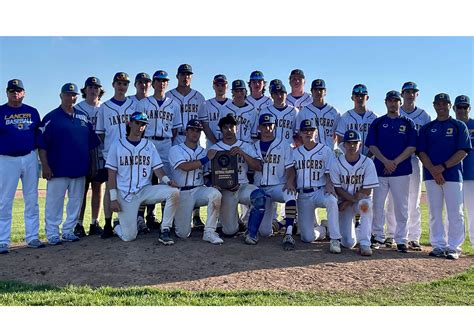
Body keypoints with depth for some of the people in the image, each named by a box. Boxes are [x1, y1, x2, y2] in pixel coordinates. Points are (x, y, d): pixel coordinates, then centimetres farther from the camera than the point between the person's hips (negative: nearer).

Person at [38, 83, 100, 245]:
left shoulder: (83, 117, 12)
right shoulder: (51, 117, -1)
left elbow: (91, 143, 15)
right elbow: (42, 144, -5)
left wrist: (92, 163, 10)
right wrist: (45, 165, -12)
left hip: (79, 168, 5)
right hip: (58, 169, -4)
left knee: (76, 201, 9)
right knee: (54, 201, -1)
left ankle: (68, 231, 21)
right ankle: (52, 233, 10)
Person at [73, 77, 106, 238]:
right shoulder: (77, 108, 4)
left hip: (100, 153, 3)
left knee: (97, 188, 6)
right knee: (83, 189, -2)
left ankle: (94, 224, 14)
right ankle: (79, 225, 5)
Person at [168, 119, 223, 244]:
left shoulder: (204, 151, 14)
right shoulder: (176, 149, 2)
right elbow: (185, 167, -17)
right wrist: (206, 159, -18)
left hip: (199, 190, 3)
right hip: (182, 193, -3)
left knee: (215, 193, -33)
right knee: (183, 233, -8)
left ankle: (209, 232, -21)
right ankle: (180, 219, 30)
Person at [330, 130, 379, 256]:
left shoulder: (367, 163, -10)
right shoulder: (337, 163, -8)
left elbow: (367, 191, -12)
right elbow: (337, 189, -8)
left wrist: (346, 202, -15)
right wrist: (353, 198, -24)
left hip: (362, 200, -1)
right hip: (344, 202, 1)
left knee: (365, 204, -40)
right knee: (348, 243, -11)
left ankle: (365, 243, -26)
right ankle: (355, 232, 29)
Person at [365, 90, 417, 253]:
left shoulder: (408, 123, 8)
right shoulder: (377, 123, 9)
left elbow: (412, 147, 0)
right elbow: (372, 145, 1)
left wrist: (395, 162, -12)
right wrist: (385, 161, -13)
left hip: (401, 171, 0)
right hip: (380, 169, 1)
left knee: (401, 207, 2)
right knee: (378, 205, 4)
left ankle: (401, 240, 11)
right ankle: (378, 237, 16)